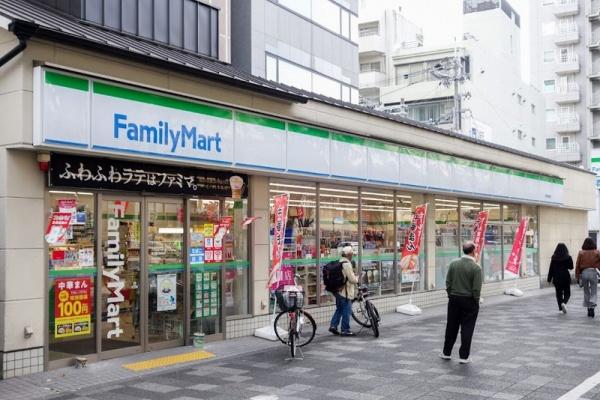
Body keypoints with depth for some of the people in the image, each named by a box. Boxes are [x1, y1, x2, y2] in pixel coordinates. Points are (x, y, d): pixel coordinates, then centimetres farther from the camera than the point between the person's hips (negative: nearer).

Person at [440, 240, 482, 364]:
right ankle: (464, 356, 8)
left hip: (454, 299, 4)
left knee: (451, 327, 15)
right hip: (469, 300, -4)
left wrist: (451, 295, 12)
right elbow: (476, 289, -15)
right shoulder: (476, 267, -15)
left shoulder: (453, 264, -3)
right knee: (467, 329, 4)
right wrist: (476, 302, -1)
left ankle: (446, 353, 26)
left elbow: (448, 282, 1)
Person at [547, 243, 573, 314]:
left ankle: (560, 309, 6)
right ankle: (564, 303, -18)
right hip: (566, 277, -1)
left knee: (559, 293, 9)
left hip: (556, 278, 1)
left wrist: (549, 279, 3)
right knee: (567, 293, 9)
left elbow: (551, 269, -2)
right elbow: (571, 267, 5)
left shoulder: (554, 258, -3)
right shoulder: (568, 257, -5)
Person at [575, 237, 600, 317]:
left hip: (584, 273, 1)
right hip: (593, 272, -1)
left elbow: (577, 265, 1)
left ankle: (588, 308, 18)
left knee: (586, 292, 16)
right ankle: (592, 307, -17)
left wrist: (577, 277, 7)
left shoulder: (581, 253, 1)